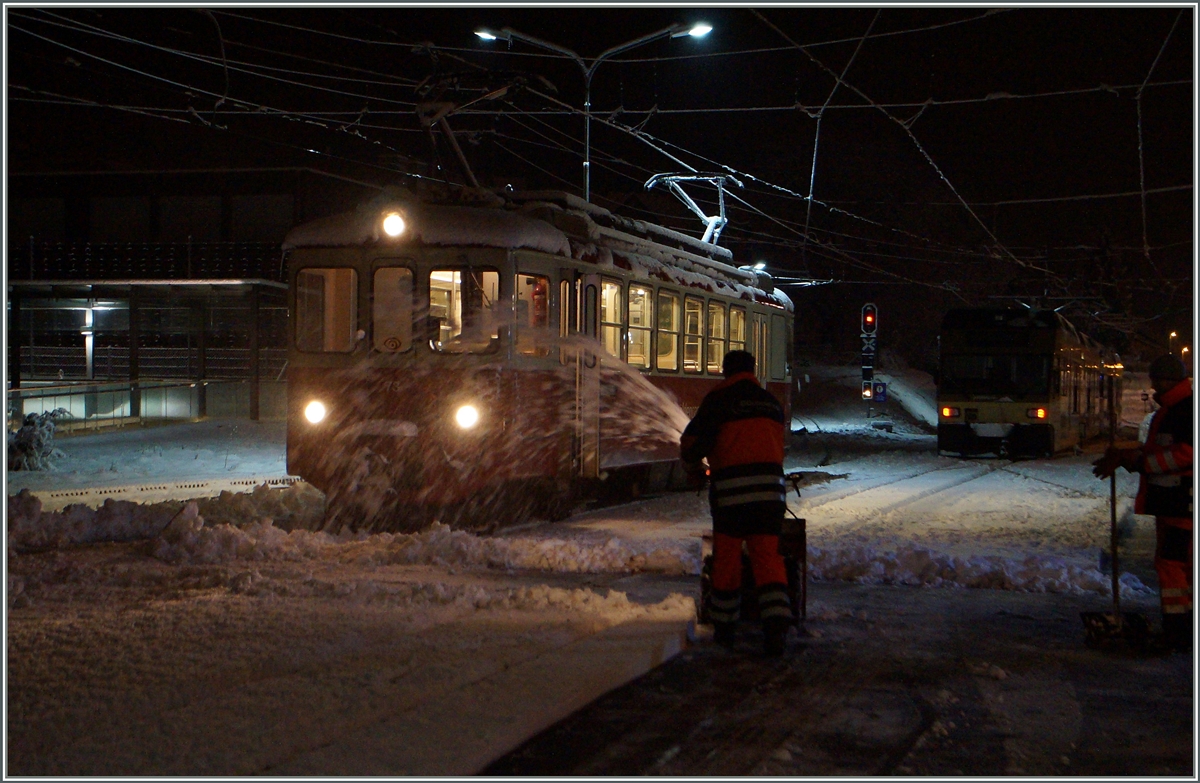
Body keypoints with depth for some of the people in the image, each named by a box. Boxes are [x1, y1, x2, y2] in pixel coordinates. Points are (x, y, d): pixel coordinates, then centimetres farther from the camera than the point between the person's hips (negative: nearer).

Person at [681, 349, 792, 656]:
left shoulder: (718, 399, -1)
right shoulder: (771, 402, 15)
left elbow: (692, 442, -4)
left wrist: (694, 470, 16)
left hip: (731, 490, -3)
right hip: (770, 488, 4)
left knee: (726, 559, 9)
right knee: (767, 556, 4)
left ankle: (724, 627, 18)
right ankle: (777, 623, -13)